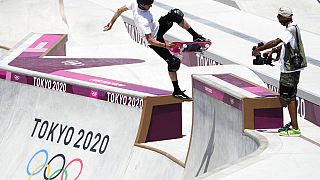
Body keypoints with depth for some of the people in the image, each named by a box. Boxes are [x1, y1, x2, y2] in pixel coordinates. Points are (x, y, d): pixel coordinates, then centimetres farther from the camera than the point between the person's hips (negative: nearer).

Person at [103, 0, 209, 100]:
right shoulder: (143, 21, -39)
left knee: (176, 14, -10)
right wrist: (164, 45, -40)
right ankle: (176, 91, 8)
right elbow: (149, 40, -34)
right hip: (155, 39, -8)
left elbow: (120, 10, -1)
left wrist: (111, 22, 14)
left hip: (158, 26, 8)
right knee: (173, 62, -5)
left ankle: (196, 36, 3)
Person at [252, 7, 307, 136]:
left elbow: (275, 42, -27)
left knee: (289, 97, -7)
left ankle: (295, 129, -7)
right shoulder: (294, 28, 12)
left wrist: (258, 50, -20)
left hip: (289, 69, -10)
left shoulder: (290, 31, -19)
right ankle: (293, 123, 29)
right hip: (293, 68, 10)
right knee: (291, 97, 18)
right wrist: (273, 51, 8)